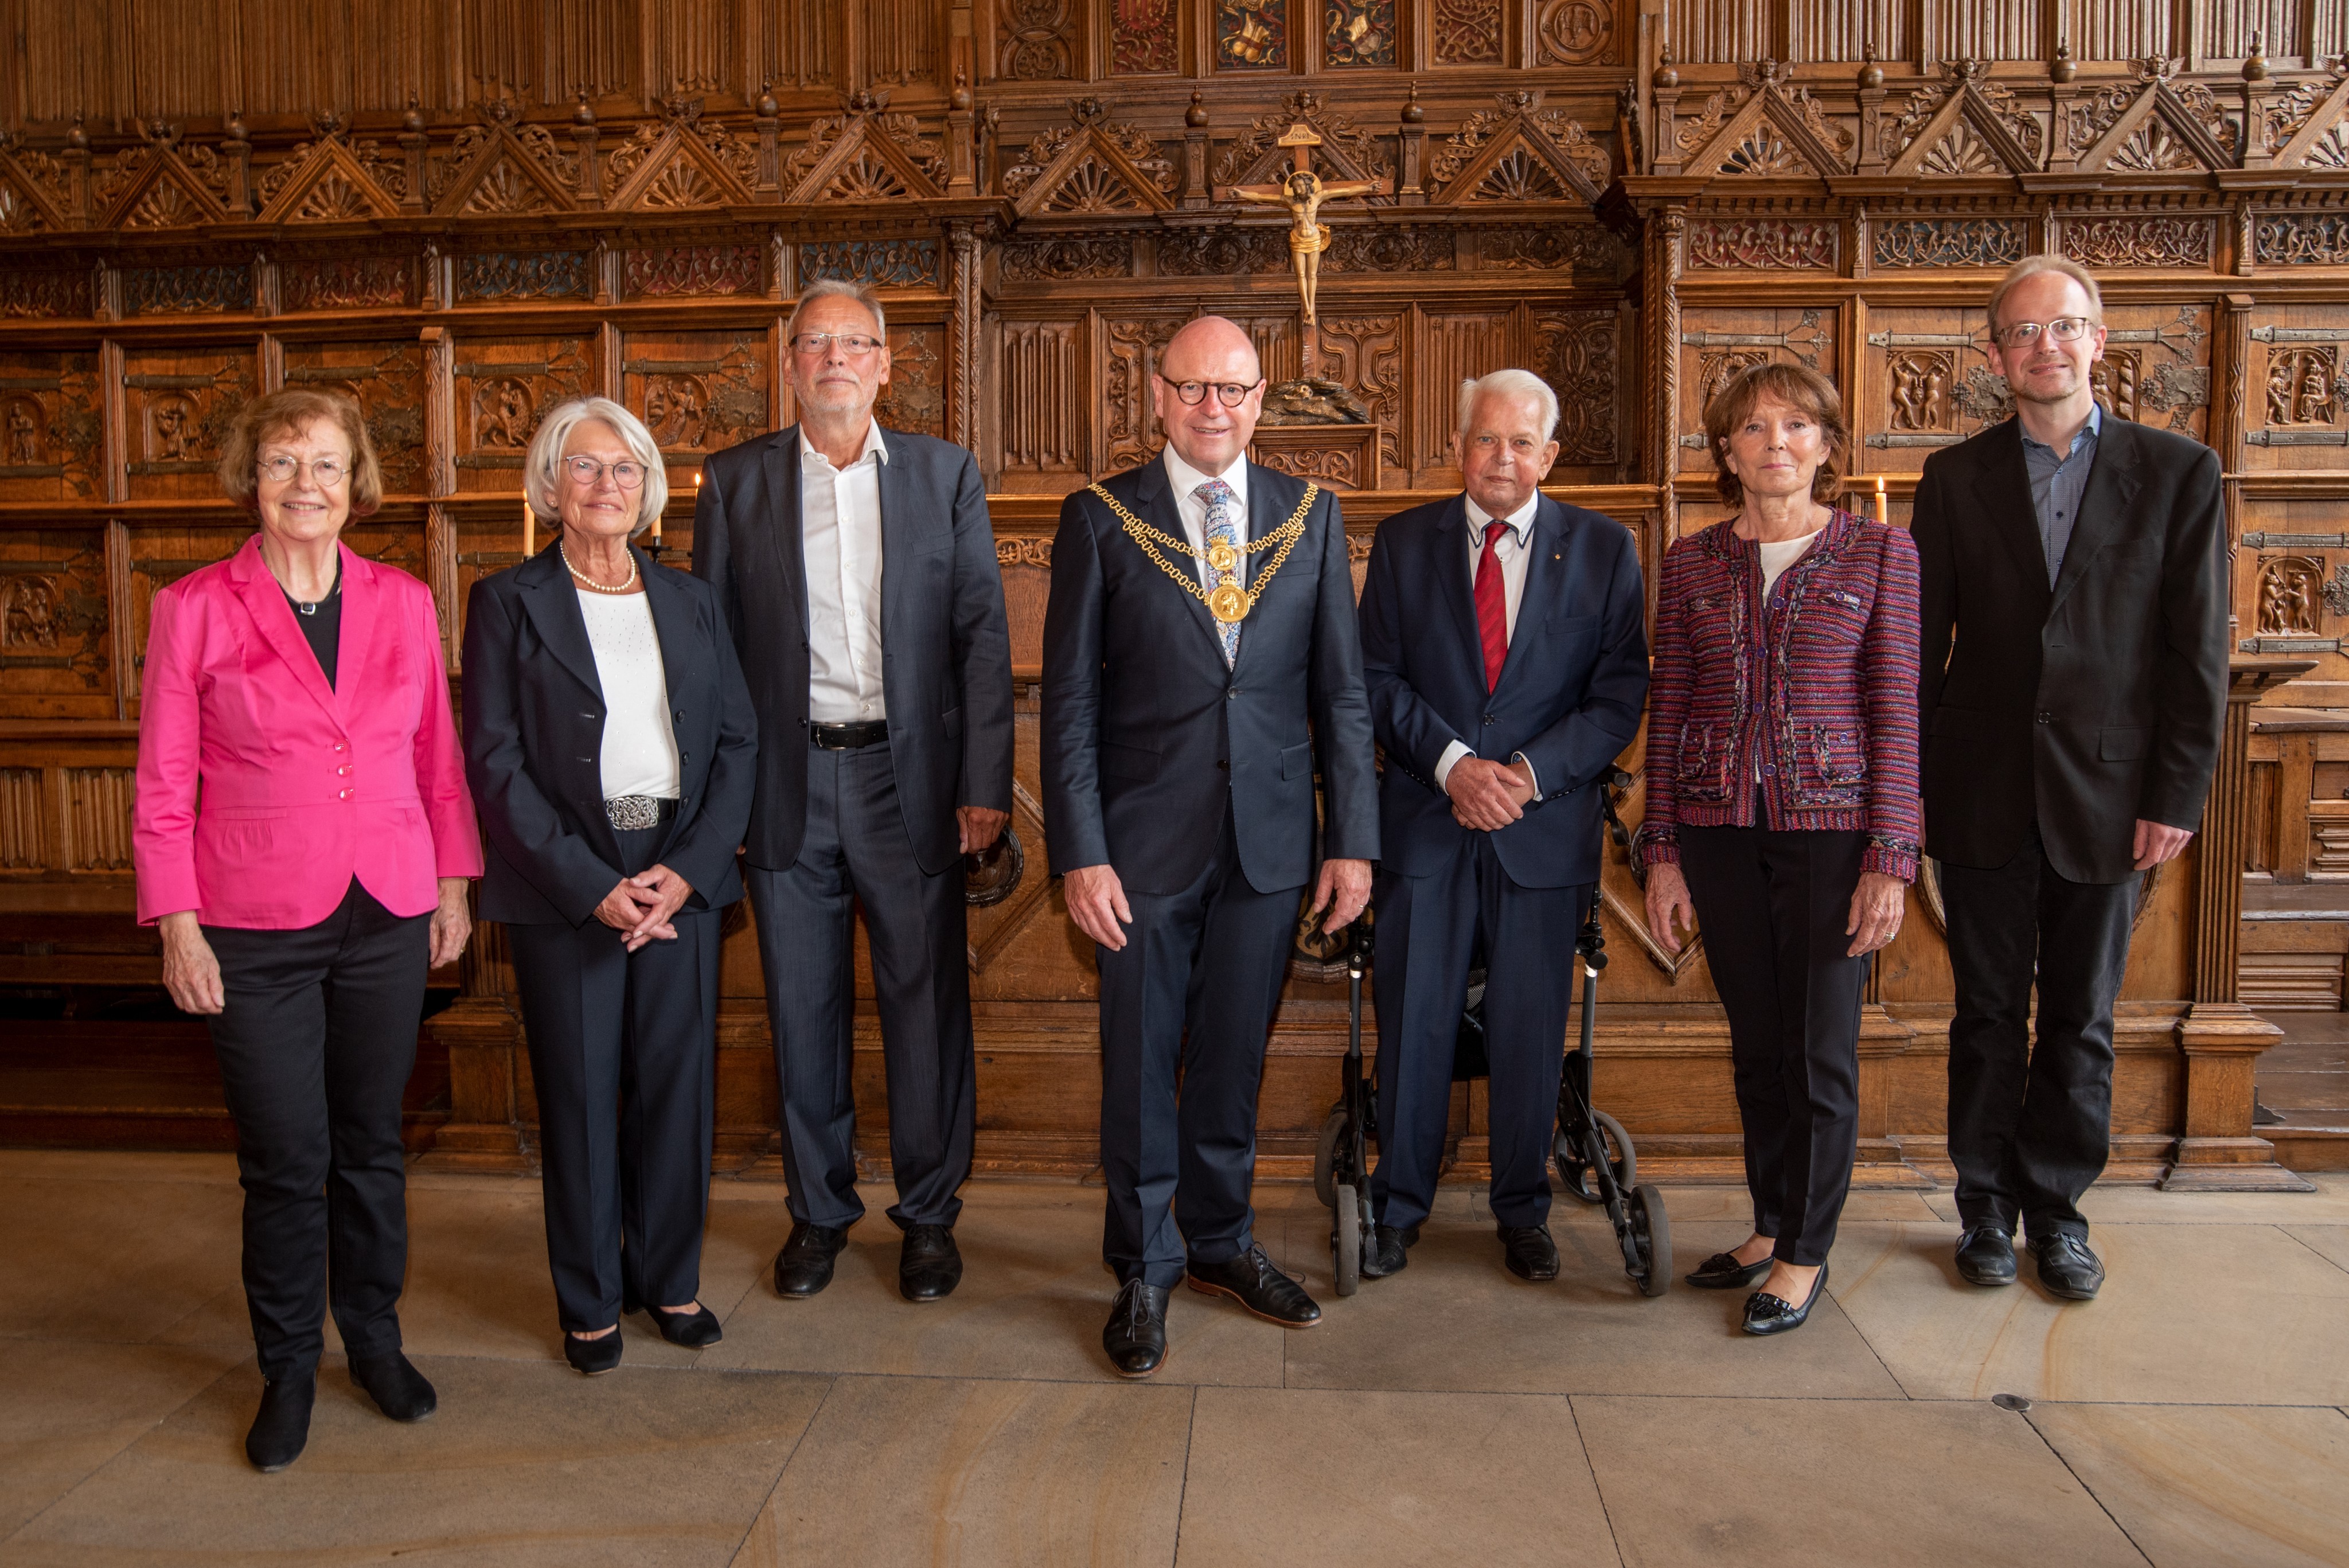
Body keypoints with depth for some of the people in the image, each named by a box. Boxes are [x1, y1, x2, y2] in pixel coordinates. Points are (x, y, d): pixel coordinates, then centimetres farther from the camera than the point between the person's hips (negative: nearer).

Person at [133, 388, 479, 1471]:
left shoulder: (404, 603, 4)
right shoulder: (192, 610, -3)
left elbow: (439, 759, 9)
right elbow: (164, 786, -1)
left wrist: (454, 881, 7)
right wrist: (176, 924, -5)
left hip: (388, 916, 2)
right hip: (257, 930, -2)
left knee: (371, 1141, 14)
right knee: (285, 1158, 4)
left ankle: (374, 1336, 33)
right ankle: (289, 1367, 26)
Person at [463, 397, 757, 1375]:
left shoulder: (690, 601, 11)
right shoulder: (506, 603, 1)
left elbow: (738, 742, 6)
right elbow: (494, 763, -6)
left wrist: (688, 870, -7)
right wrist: (590, 885, -13)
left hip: (681, 878, 3)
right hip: (566, 885, -3)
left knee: (677, 1079, 8)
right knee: (579, 1092, 6)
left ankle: (670, 1279, 26)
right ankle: (590, 1302, 22)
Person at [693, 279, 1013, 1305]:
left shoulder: (946, 475, 6)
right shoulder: (735, 482, 7)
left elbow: (982, 636, 2)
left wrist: (985, 785, -6)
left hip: (910, 776, 0)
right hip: (786, 783, 1)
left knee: (926, 1001, 5)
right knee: (802, 1009, 9)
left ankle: (929, 1213, 22)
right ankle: (818, 1211, 27)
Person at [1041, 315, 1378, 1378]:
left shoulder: (1311, 516, 6)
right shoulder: (1102, 520, -1)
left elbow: (1341, 690, 6)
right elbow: (1068, 700, -3)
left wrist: (1352, 839, 1)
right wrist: (1079, 852, -10)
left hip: (1269, 840, 2)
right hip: (1145, 843, -2)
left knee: (1234, 1058, 14)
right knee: (1140, 1062, 8)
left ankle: (1222, 1243, 35)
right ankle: (1143, 1270, 27)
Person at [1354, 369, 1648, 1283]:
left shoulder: (1602, 548, 4)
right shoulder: (1404, 542, 6)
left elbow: (1620, 694, 0)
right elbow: (1379, 678, 2)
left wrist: (1531, 773, -13)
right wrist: (1452, 762, -12)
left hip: (1546, 822, 0)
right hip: (1425, 820, 0)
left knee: (1530, 1028, 8)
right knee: (1412, 1022, 5)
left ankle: (1523, 1213, 27)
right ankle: (1399, 1206, 23)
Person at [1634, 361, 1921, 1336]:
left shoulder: (1880, 553, 0)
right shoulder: (1691, 564, 6)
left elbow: (1897, 713, -3)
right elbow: (1668, 711, 6)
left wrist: (1890, 858, -9)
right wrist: (1662, 853, 2)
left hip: (1832, 821, -2)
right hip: (1719, 824, 3)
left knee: (1821, 1047, 3)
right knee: (1755, 1043, 12)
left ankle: (1807, 1252, 18)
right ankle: (1772, 1224, 28)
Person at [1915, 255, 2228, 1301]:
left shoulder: (2178, 473, 2)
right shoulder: (1955, 479, 4)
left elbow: (2198, 654, 0)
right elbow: (1921, 647, 3)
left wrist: (2176, 798, -6)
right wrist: (1911, 786, -2)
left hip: (2105, 797, 0)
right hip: (1983, 798, 0)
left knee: (2081, 1021, 10)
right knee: (1989, 1015, 9)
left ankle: (2058, 1207, 25)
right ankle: (1987, 1208, 22)